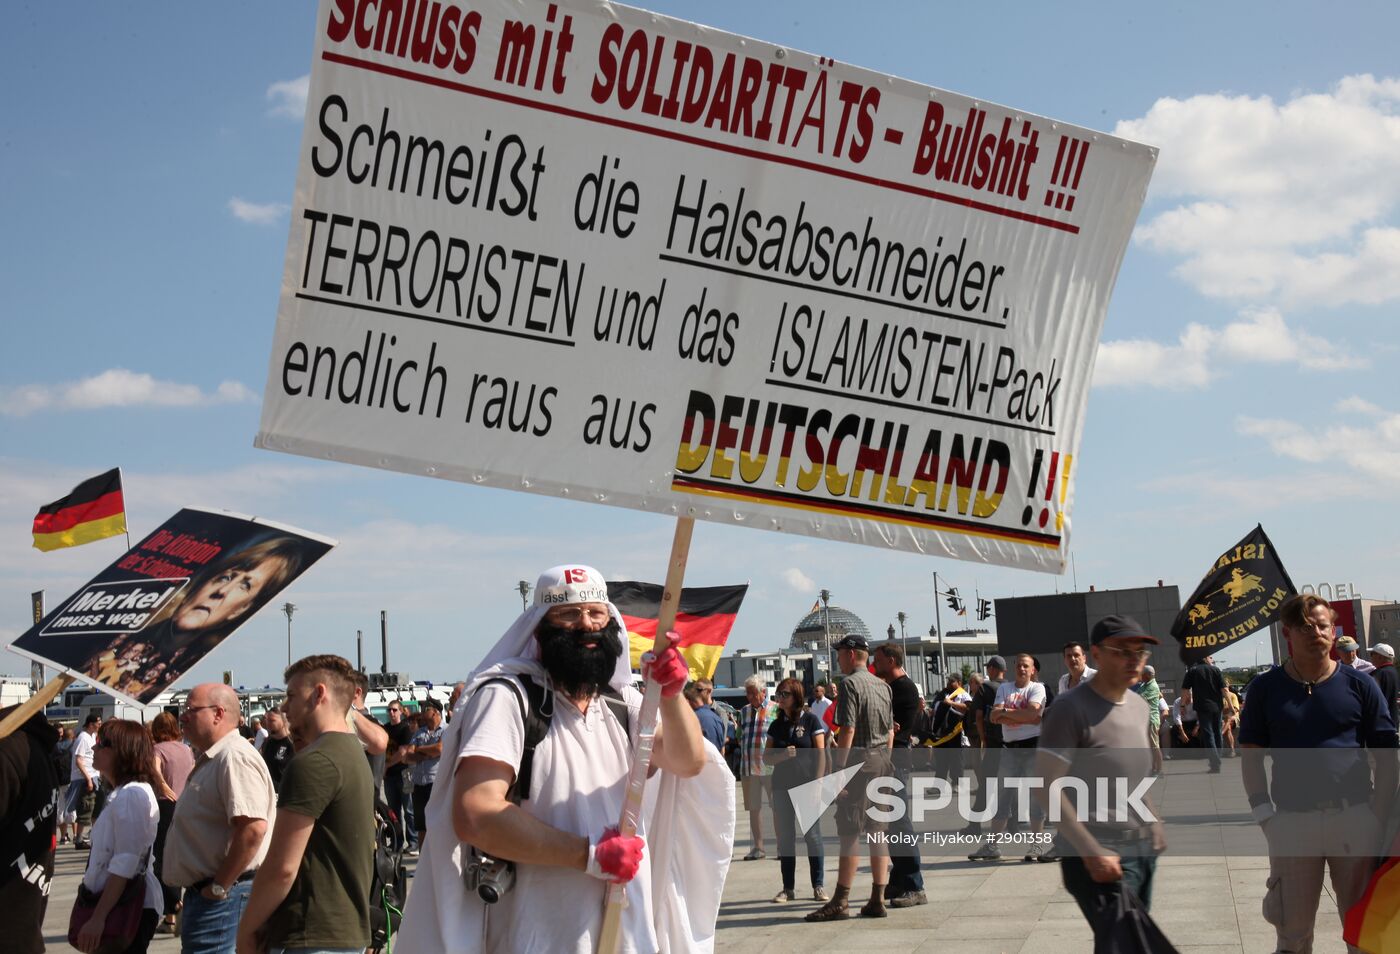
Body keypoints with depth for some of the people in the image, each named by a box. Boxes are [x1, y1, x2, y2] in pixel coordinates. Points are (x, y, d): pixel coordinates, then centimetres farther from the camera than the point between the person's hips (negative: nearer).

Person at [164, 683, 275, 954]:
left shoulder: (235, 757, -17)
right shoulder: (210, 760, 18)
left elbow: (253, 828, -28)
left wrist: (219, 887, -22)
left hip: (222, 898, -11)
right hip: (203, 893, 11)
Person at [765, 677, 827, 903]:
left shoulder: (811, 721, -1)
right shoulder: (776, 725, 11)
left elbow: (821, 754, -4)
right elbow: (768, 756, 13)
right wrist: (782, 755, -9)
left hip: (807, 785, -4)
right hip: (782, 787, 4)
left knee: (812, 835, -3)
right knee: (785, 836, 4)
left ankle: (818, 885, 4)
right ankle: (788, 887, 10)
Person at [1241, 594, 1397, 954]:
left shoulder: (1359, 685, 3)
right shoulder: (1266, 687, 4)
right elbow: (1251, 756, 5)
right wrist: (1266, 816, -5)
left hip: (1355, 818, 0)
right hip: (1292, 821, 0)